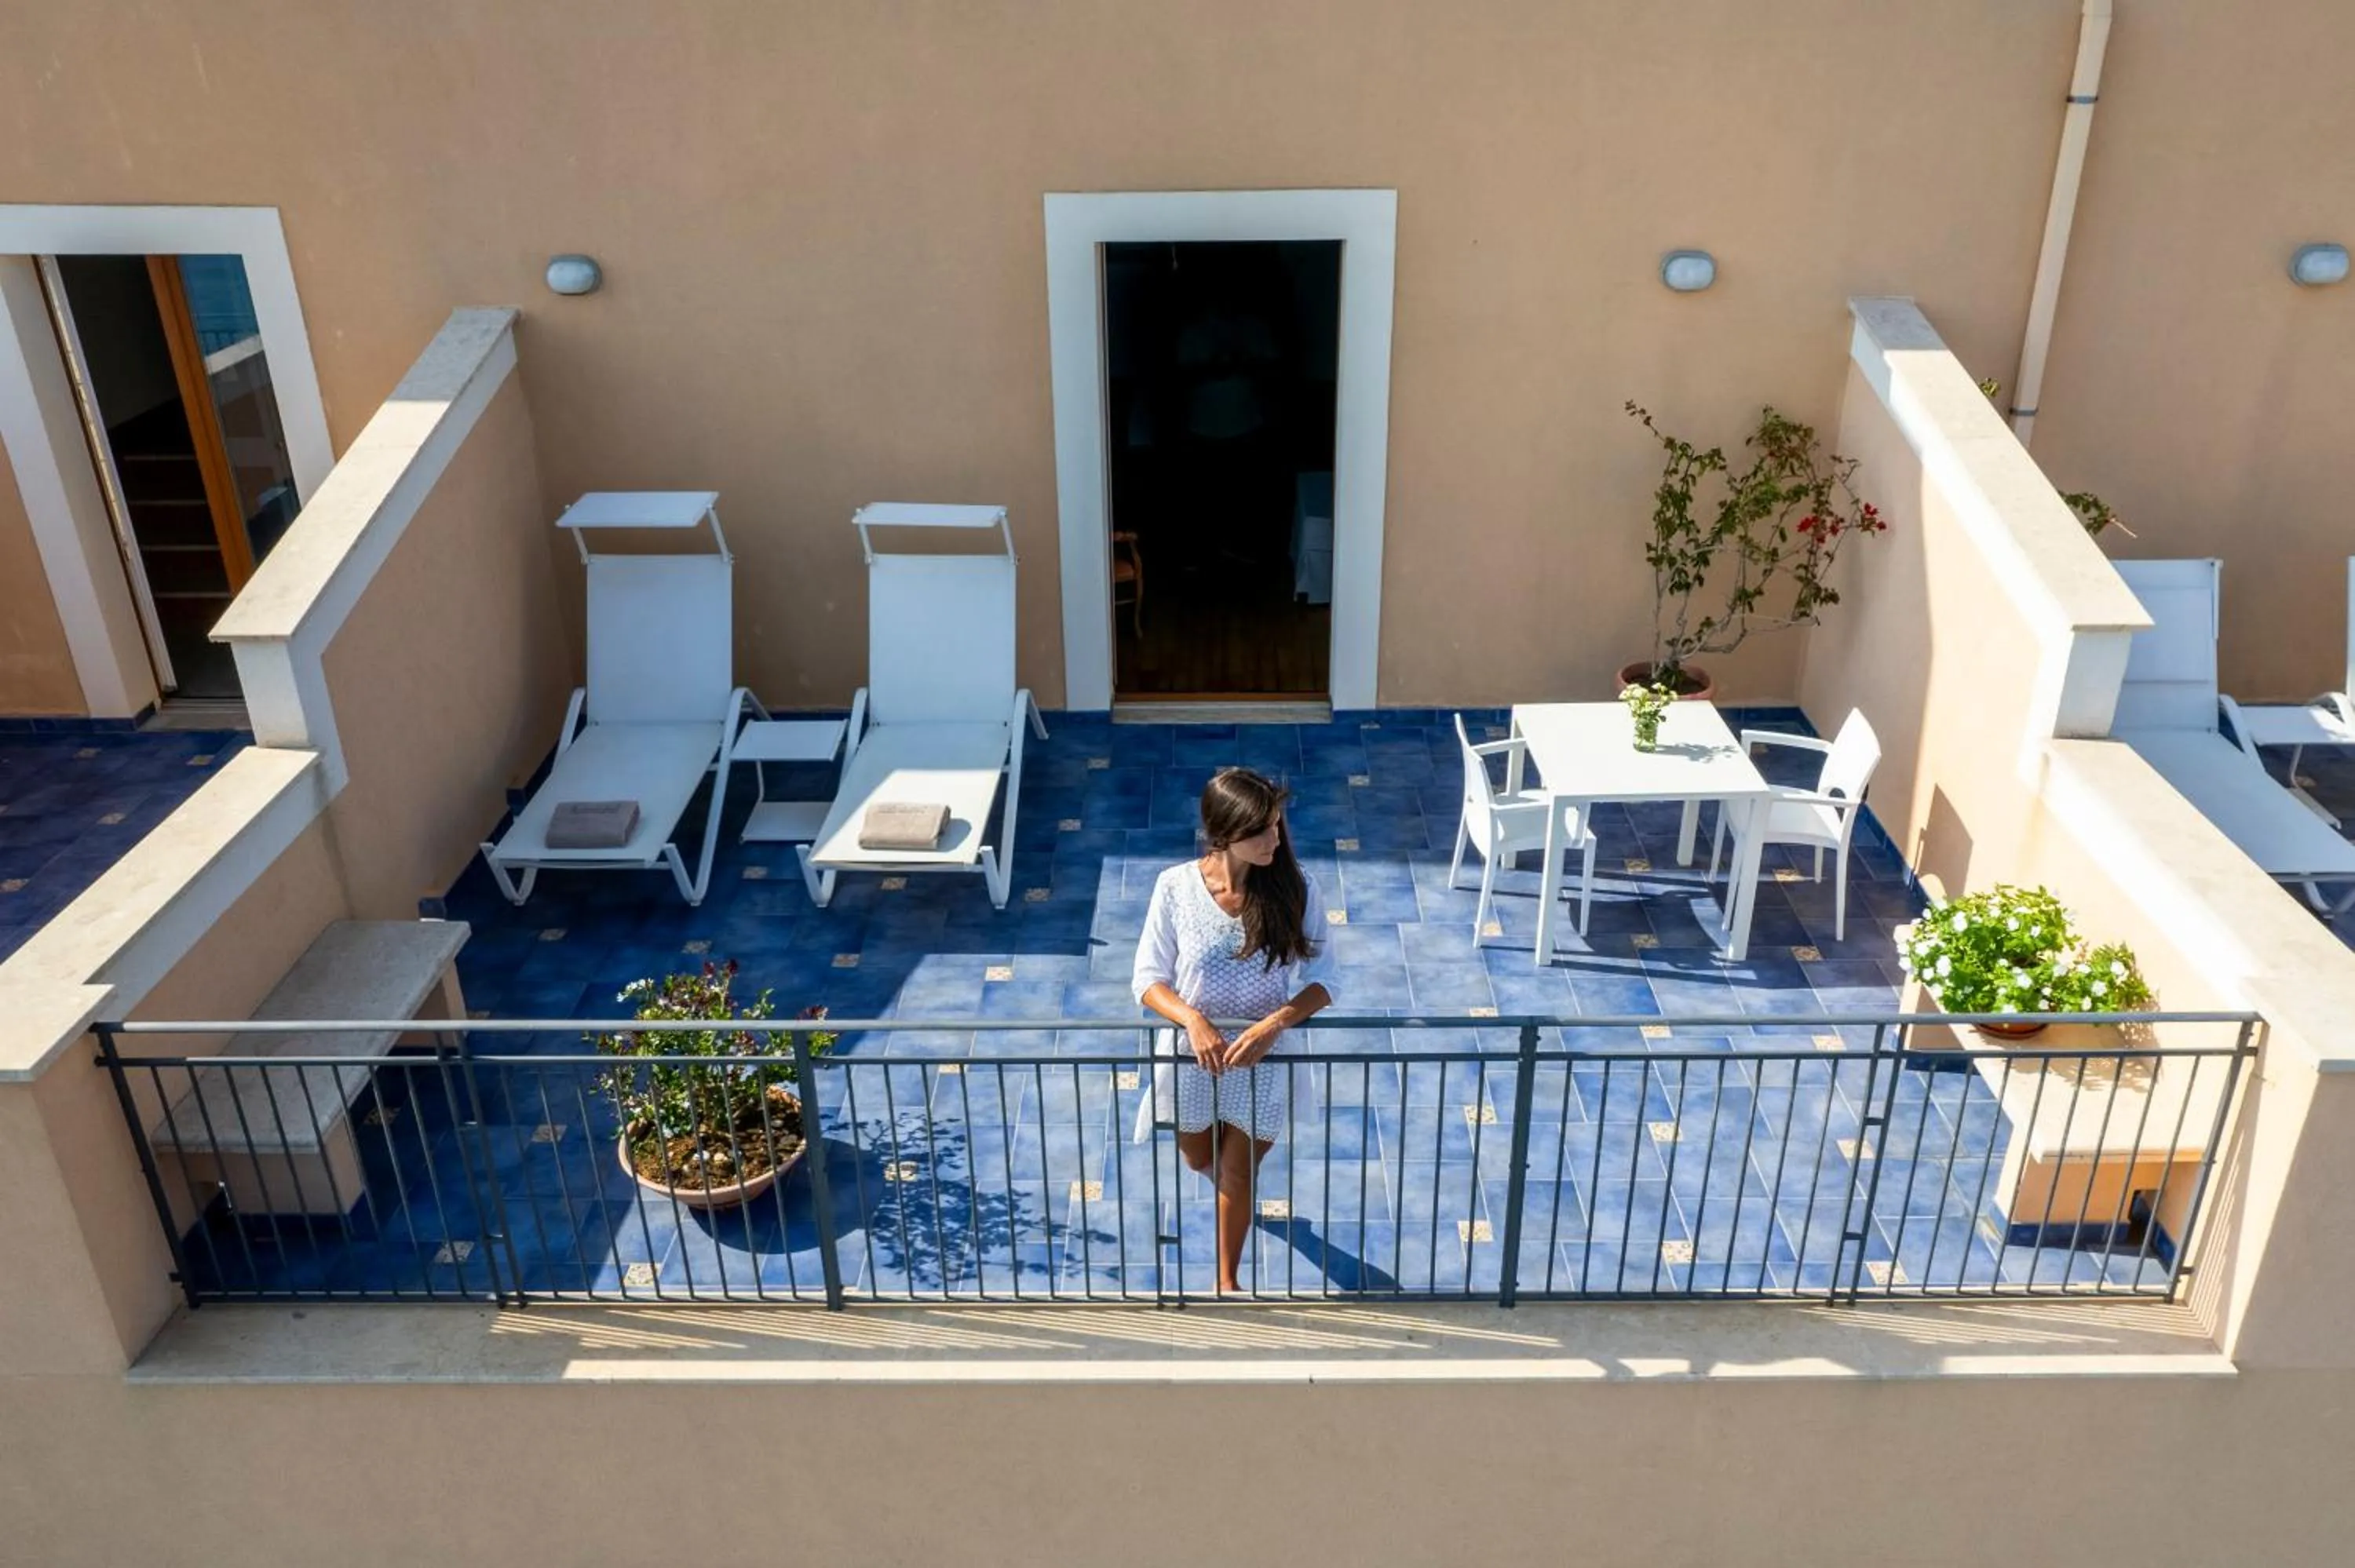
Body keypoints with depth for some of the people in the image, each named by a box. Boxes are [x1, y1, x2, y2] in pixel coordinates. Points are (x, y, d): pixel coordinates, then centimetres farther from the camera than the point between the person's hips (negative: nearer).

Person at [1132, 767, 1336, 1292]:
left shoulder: (1295, 888, -18)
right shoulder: (1175, 886, -19)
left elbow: (1321, 982, -13)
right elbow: (1148, 980, -12)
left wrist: (1273, 1025, -30)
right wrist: (1193, 1019, -30)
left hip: (1262, 1058, -1)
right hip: (1194, 1053, 1)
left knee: (1238, 1173, 16)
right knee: (1200, 1160, 26)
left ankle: (1227, 1281, 40)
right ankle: (1236, 1195, 63)